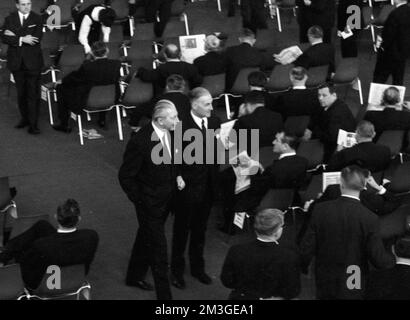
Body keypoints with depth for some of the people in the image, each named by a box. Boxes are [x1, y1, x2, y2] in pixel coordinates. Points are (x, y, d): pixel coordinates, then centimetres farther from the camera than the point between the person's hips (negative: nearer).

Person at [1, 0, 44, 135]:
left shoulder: (37, 19, 0)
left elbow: (37, 39, -14)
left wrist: (15, 36, -15)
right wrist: (22, 39, -20)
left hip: (32, 62, -2)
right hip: (17, 62, 2)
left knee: (33, 93, -5)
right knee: (21, 93, 11)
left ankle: (33, 124, -2)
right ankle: (25, 118, 25)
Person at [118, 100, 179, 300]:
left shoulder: (170, 133, -7)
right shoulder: (140, 141, -28)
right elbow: (125, 176, -18)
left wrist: (176, 177, 1)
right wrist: (138, 199, -12)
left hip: (166, 199, 7)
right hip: (149, 203, -7)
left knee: (146, 238, 26)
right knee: (158, 249, -1)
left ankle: (135, 276, 46)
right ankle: (164, 294, 9)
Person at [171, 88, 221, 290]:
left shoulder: (214, 122, -2)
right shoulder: (182, 126, -18)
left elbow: (216, 151, 2)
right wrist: (178, 177, -20)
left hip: (207, 187, 5)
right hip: (187, 187, -5)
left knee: (200, 229, 20)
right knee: (182, 229, 12)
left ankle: (197, 267, 38)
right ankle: (177, 270, 29)